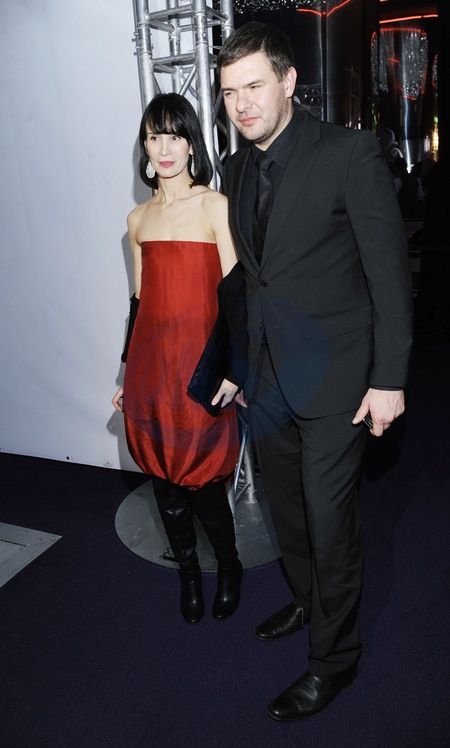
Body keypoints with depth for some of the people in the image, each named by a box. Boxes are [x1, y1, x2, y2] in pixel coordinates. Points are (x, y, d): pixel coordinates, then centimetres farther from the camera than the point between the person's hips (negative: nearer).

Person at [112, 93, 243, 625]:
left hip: (201, 360, -5)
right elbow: (139, 299, 15)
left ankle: (228, 566, 30)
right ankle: (188, 574, 33)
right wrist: (127, 373, 17)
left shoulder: (215, 206, -3)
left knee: (202, 479, 1)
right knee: (165, 481, 11)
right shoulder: (137, 218, 12)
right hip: (151, 362, 5)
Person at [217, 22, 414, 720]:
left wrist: (389, 379, -14)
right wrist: (241, 363, 13)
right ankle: (306, 600, 47)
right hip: (267, 374, 6)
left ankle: (334, 657, 27)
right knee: (286, 507, 20)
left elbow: (390, 269, -12)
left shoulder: (350, 152, -11)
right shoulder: (237, 168, 8)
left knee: (330, 520, 4)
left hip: (334, 374, -6)